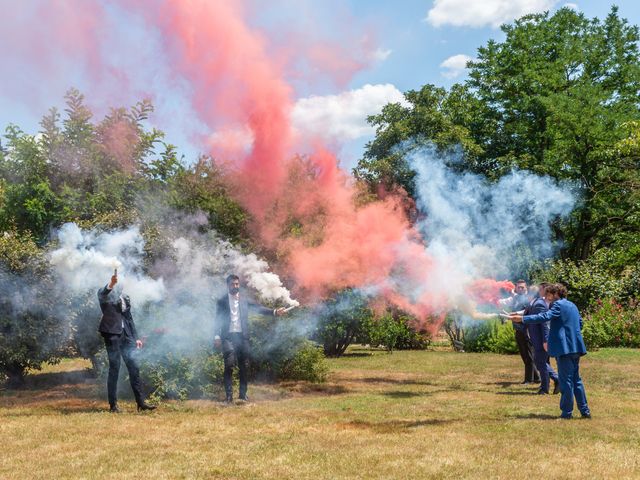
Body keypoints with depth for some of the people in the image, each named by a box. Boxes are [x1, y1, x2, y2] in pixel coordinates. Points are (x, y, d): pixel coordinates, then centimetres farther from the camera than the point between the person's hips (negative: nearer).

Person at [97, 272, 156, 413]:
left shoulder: (125, 298, 19)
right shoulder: (107, 295, 1)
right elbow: (102, 293, -25)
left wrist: (136, 337, 16)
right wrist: (111, 284, -44)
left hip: (126, 335, 6)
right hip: (112, 334, -6)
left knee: (134, 368, 4)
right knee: (114, 369, -4)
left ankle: (140, 402, 8)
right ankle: (113, 405, 4)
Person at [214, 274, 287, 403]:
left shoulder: (244, 299, 11)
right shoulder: (221, 301, 5)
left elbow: (258, 308, 3)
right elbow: (218, 320, 2)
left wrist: (274, 312, -11)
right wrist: (217, 336, -9)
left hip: (242, 336, 3)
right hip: (228, 337, -3)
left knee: (244, 367, 5)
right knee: (229, 366, -10)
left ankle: (243, 394, 13)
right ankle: (229, 395, -4)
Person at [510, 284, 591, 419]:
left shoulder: (558, 305, -10)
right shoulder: (572, 305, 18)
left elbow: (544, 317, -25)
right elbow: (580, 322, 24)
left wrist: (523, 319, -30)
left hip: (564, 347, -9)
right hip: (575, 347, 9)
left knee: (565, 380, -3)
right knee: (576, 379, 15)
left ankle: (567, 412, 1)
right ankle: (585, 410, 16)